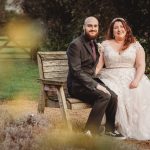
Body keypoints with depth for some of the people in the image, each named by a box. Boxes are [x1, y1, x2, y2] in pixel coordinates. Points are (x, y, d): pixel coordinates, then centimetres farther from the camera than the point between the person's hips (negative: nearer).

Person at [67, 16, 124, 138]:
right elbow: (76, 71, -20)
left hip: (91, 81, 8)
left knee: (113, 96, -16)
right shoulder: (75, 45, -13)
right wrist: (95, 85, -25)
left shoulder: (94, 43, 15)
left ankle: (110, 129, 2)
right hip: (77, 85, -8)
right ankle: (90, 132, -21)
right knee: (104, 96, -28)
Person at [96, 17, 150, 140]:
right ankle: (120, 128, -23)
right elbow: (98, 65, 7)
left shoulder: (135, 45, 12)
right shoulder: (105, 45, 14)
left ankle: (139, 129, -18)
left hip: (131, 77, 0)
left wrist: (136, 80, -15)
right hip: (111, 78, 0)